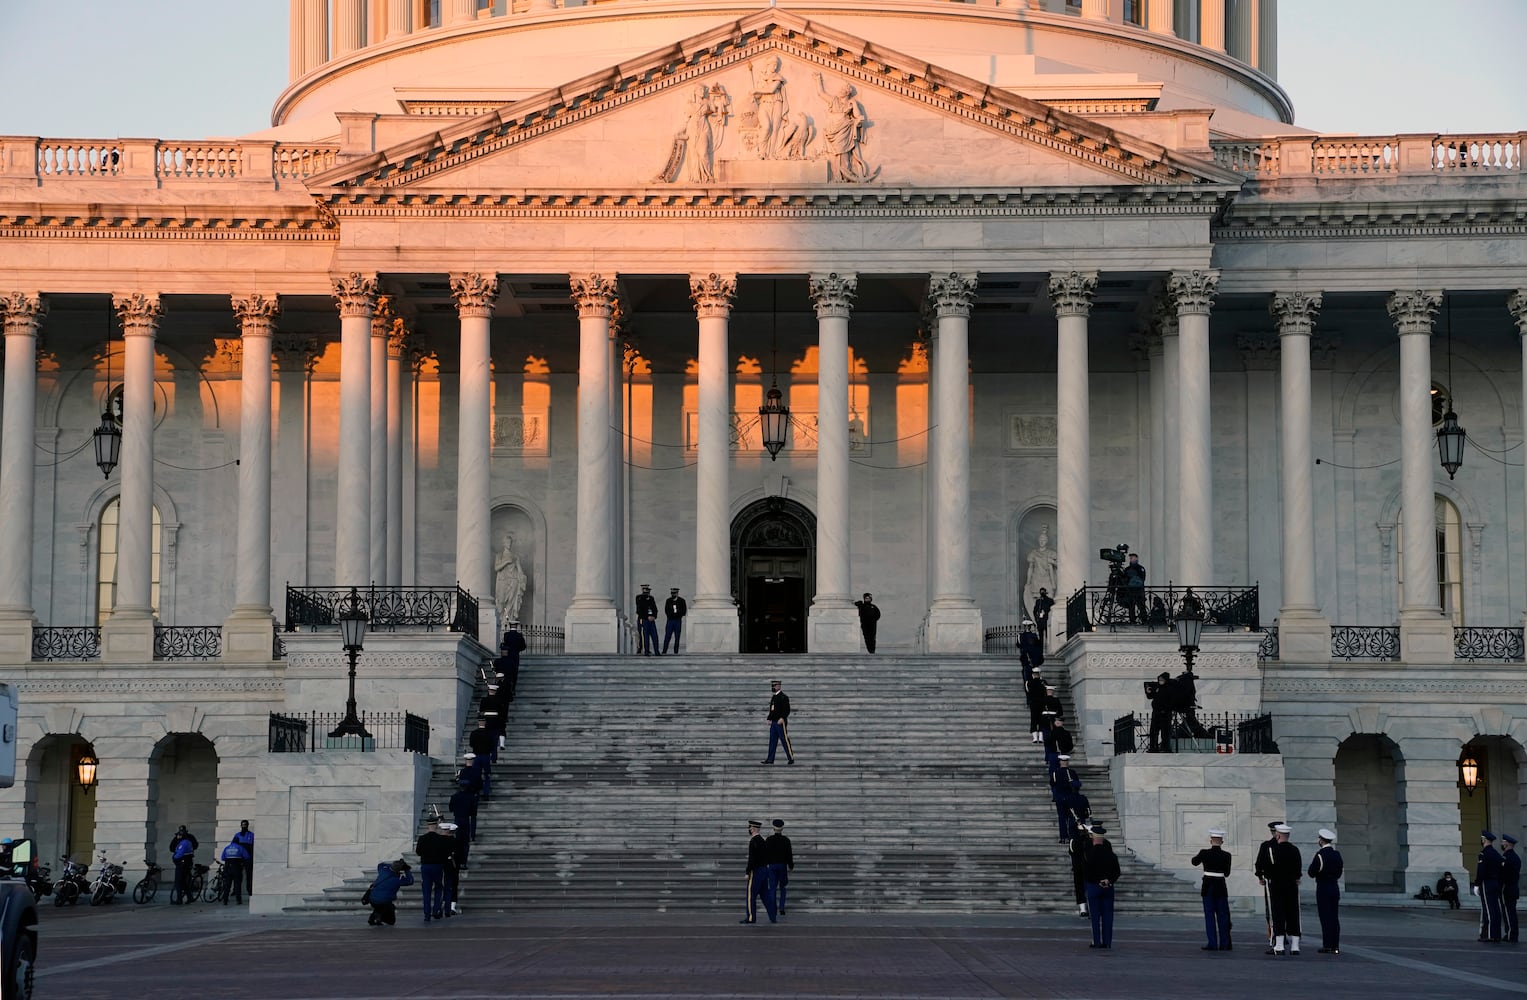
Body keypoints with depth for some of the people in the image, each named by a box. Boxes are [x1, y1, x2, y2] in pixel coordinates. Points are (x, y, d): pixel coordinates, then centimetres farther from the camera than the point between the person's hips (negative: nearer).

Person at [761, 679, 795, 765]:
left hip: (781, 722, -8)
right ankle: (770, 759, 8)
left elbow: (787, 710, -15)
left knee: (785, 741, -5)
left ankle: (791, 758, 1)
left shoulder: (783, 697, -9)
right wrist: (769, 719, 12)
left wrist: (782, 718, -25)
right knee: (772, 741, 7)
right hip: (773, 722, 8)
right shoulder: (773, 697, 16)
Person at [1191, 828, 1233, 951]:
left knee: (1209, 916, 4)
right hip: (1221, 887, 1)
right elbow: (1227, 873, 4)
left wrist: (1198, 856, 32)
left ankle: (1212, 944, 1)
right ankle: (1224, 944, 9)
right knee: (1222, 916, 8)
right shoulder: (1226, 855, -6)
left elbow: (1194, 862, 12)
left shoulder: (1204, 853, -8)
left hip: (1207, 887, -1)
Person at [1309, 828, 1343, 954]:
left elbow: (1311, 873, -12)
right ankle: (1335, 946, 8)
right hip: (1335, 888, 6)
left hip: (1323, 889, -6)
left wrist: (1312, 863, 5)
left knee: (1325, 917, -4)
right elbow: (1339, 873, 13)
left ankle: (1327, 946, -5)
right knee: (1334, 918, 8)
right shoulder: (1337, 854, 6)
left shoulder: (1320, 855, -14)